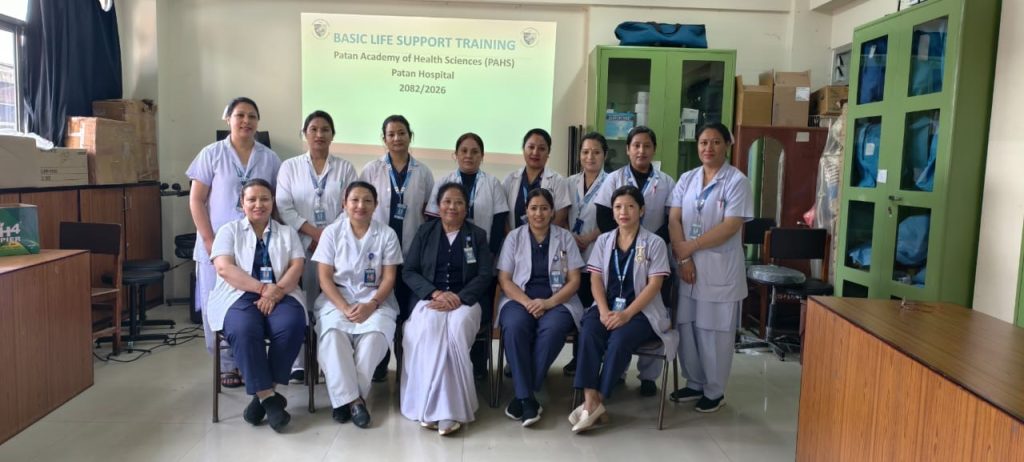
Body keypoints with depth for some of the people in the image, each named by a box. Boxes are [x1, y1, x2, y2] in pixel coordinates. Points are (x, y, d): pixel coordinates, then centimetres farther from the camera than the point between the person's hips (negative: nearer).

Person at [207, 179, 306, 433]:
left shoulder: (287, 233, 18)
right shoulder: (229, 230, 13)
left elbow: (297, 267, 3)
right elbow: (224, 269, -4)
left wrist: (275, 291, -17)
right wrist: (263, 288, -15)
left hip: (281, 295, 1)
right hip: (240, 296, -1)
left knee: (291, 326, -32)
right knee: (244, 330, -35)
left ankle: (264, 393, -19)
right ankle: (268, 397, -27)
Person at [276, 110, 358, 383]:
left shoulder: (345, 168, 11)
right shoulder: (290, 167, 10)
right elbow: (284, 207, 0)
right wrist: (315, 233, -10)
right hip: (301, 246, 0)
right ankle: (299, 363, 6)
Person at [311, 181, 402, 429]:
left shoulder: (387, 234, 3)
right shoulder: (331, 232, 4)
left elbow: (389, 278, 0)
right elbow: (325, 278, -1)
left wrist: (372, 305, -18)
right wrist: (344, 308, -17)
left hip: (375, 299, 0)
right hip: (337, 298, 0)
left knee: (375, 332, -32)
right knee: (332, 332, -32)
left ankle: (347, 396, -18)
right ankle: (352, 397, -23)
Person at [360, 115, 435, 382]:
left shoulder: (423, 173, 6)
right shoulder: (372, 170, 3)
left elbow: (429, 212, 10)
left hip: (411, 251, 1)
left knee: (406, 307, 4)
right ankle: (378, 362, 16)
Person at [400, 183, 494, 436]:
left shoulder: (477, 235, 12)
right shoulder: (425, 232, 13)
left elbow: (485, 275, 3)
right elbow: (408, 271, 6)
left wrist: (458, 298, -14)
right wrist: (436, 293, -11)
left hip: (465, 301, -1)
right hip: (429, 299, 1)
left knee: (456, 329, -34)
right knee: (428, 328, -33)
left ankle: (448, 408, -31)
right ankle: (430, 405, -31)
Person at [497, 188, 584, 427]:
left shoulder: (565, 237, 8)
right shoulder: (514, 237, 9)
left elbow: (574, 281, 4)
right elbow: (504, 279, 3)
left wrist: (548, 302, -14)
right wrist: (527, 302, -15)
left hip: (557, 300, 0)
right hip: (520, 299, 0)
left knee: (552, 328, -34)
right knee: (514, 326, -33)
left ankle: (522, 395, -25)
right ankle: (527, 398, -28)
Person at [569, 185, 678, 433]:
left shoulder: (654, 243, 0)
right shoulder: (603, 240, 11)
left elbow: (654, 285, -8)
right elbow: (596, 279, 4)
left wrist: (626, 313, -19)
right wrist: (604, 311, -13)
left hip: (641, 310, -3)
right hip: (607, 306, 3)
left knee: (620, 339, -32)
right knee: (588, 333, -28)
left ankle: (596, 401, -21)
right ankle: (590, 400, -32)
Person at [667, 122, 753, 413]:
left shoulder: (737, 181, -6)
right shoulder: (686, 179, 9)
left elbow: (731, 226, -15)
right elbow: (674, 220, 2)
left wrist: (690, 246, -13)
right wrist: (683, 258, -10)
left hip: (720, 269, -4)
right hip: (688, 266, 5)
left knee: (714, 332, 3)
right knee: (686, 327, 10)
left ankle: (715, 392, 18)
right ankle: (695, 384, 27)